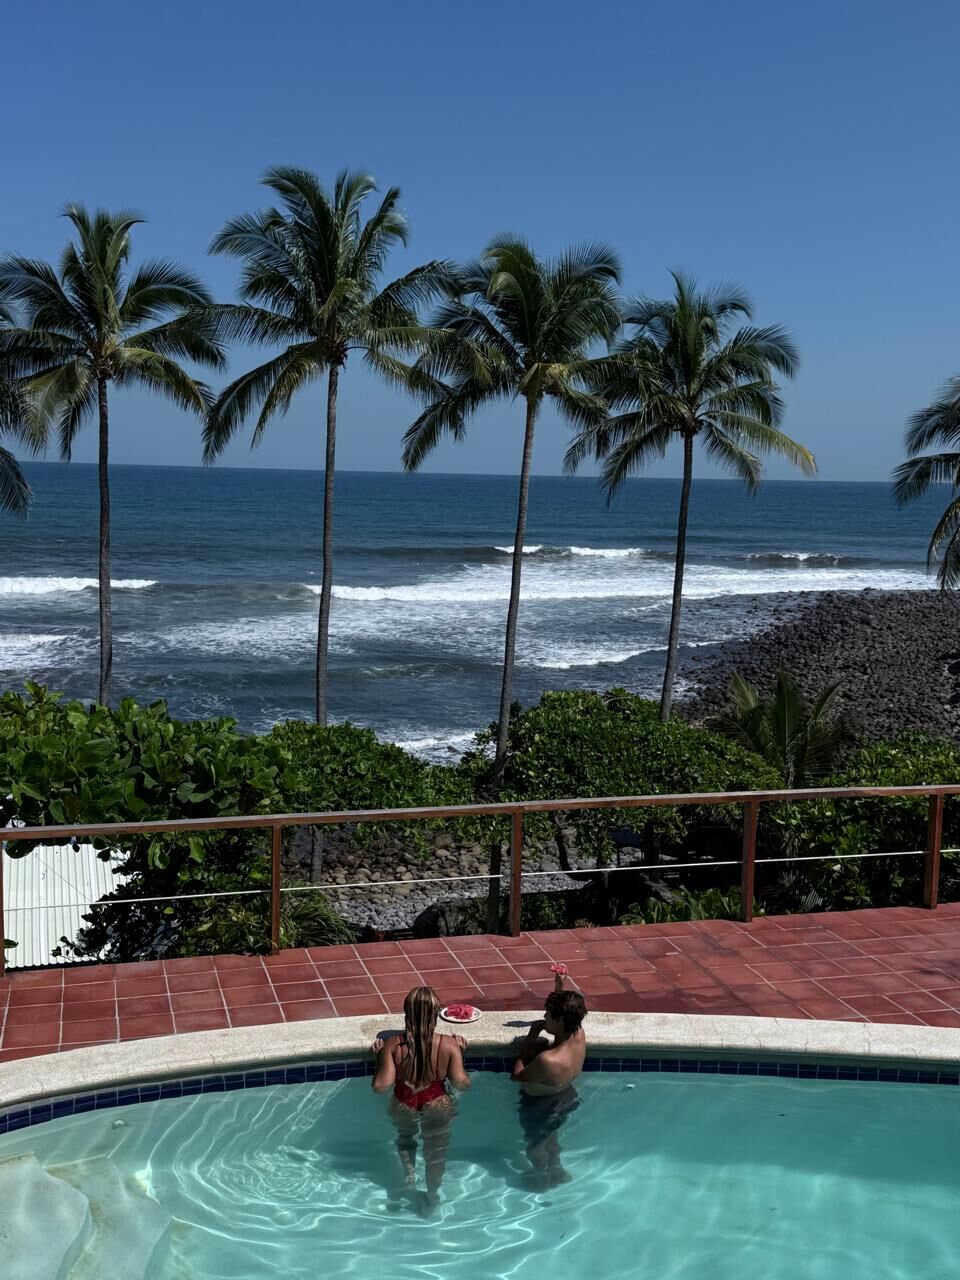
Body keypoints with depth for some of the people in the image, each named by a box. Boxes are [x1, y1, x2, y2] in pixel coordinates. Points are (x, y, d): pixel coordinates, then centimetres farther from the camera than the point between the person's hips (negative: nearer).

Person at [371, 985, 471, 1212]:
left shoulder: (393, 1045, -24)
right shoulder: (449, 1045, -23)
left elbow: (381, 1086, -24)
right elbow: (462, 1083, -21)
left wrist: (379, 1057, -8)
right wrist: (459, 1054, -6)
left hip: (404, 1106, 1)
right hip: (438, 1106, -1)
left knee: (405, 1137, 36)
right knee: (436, 1151, 26)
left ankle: (409, 1170, 22)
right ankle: (432, 1197, 40)